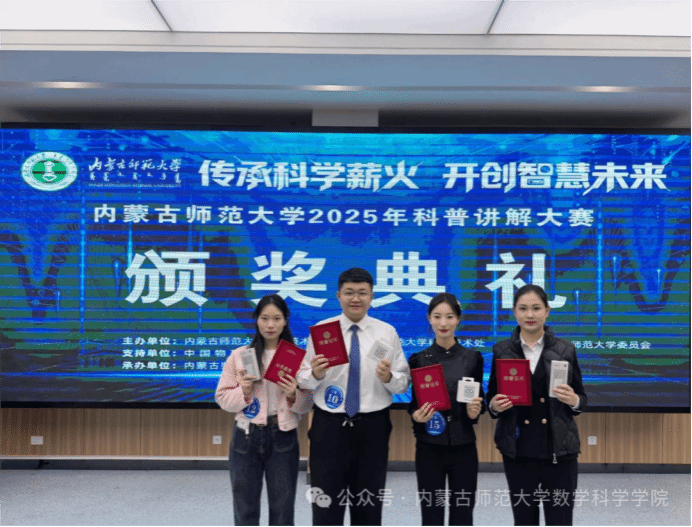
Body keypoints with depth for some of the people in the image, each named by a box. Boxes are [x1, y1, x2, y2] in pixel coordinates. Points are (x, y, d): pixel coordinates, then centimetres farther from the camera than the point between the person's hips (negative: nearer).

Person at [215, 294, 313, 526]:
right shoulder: (239, 355, 0)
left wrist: (293, 395, -18)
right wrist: (243, 391, -17)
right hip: (247, 437, 0)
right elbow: (222, 398, 1)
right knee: (245, 507, 13)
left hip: (283, 438, 0)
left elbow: (307, 405, 2)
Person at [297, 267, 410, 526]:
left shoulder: (388, 332, 2)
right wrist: (315, 374, -23)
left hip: (373, 427, 1)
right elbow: (303, 380, -1)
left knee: (369, 504, 15)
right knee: (326, 503, 7)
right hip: (329, 426, -1)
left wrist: (389, 378, -20)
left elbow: (404, 382, 1)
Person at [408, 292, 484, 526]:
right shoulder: (419, 359, -1)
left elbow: (479, 400, 6)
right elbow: (414, 403, 3)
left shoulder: (472, 358, 0)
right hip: (429, 447, 0)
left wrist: (475, 411, -15)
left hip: (463, 447, 1)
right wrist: (417, 415, -18)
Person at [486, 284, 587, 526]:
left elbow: (581, 399, 7)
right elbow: (491, 397, 9)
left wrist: (574, 401, -14)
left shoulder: (565, 349, 1)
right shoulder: (502, 350, 2)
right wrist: (494, 406, -12)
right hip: (518, 450, 1)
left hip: (558, 449, 0)